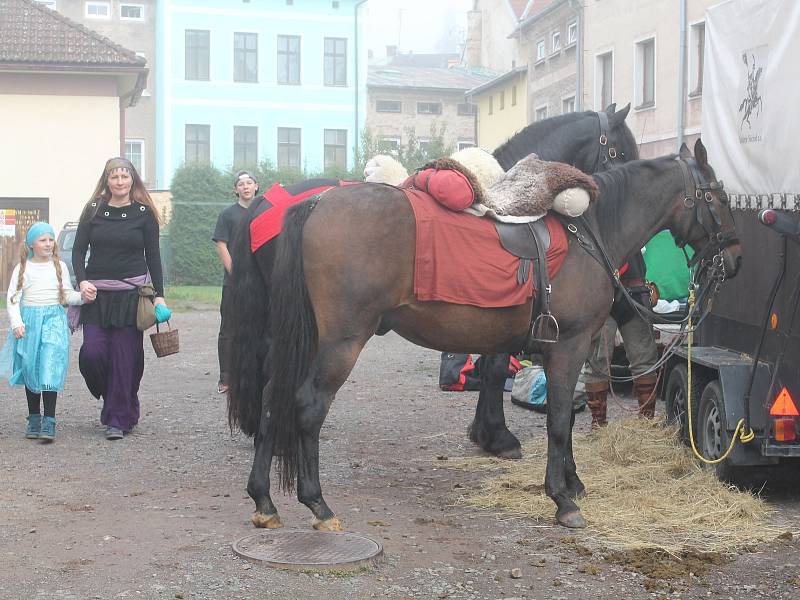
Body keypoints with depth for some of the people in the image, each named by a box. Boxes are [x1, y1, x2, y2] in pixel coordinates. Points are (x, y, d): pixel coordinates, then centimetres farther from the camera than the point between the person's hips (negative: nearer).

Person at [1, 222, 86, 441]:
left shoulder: (59, 266, 9)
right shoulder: (23, 268, 5)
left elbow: (67, 295, 12)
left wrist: (82, 297, -8)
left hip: (54, 319, -1)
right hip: (29, 320, 1)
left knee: (50, 369, -13)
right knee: (30, 370, 9)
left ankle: (49, 423, -15)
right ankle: (34, 419, 22)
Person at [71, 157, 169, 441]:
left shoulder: (143, 212, 3)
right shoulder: (93, 210, 7)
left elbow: (153, 256, 5)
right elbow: (78, 249, 6)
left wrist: (159, 294, -1)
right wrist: (82, 281, -11)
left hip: (131, 294, -2)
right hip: (97, 294, 2)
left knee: (125, 357, -3)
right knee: (92, 353, -8)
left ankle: (119, 419, 6)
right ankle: (109, 397, 22)